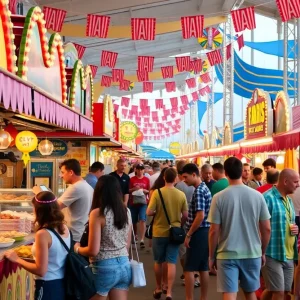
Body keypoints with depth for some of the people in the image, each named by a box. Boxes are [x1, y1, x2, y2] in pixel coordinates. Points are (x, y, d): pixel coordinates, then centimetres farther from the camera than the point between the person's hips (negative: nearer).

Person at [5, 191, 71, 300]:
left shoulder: (43, 234, -21)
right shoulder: (64, 228, -1)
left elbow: (41, 271, -20)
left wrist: (17, 259, -11)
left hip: (48, 287, -7)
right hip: (64, 284, 7)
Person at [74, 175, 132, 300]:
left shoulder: (97, 213, -15)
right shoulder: (126, 211, 3)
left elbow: (93, 251, -15)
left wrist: (77, 249, 3)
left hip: (104, 267, -5)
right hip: (124, 265, 5)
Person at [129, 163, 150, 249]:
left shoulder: (147, 179, 3)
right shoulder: (132, 179, 1)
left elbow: (149, 191, 7)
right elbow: (128, 190, 3)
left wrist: (144, 190, -12)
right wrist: (134, 189, -15)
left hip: (143, 203, -1)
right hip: (133, 202, 1)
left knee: (142, 220, -15)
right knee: (134, 221, 12)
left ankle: (141, 240, -17)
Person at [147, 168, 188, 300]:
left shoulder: (157, 192, -12)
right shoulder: (181, 195, -6)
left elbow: (149, 212, -13)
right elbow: (185, 215, -2)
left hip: (159, 232, 0)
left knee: (158, 262, 16)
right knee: (171, 263, 3)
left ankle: (158, 289, 29)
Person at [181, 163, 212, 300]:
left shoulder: (198, 191, -17)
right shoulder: (204, 188, 13)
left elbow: (200, 216, -23)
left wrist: (188, 235, -16)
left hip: (199, 233, -10)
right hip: (205, 232, 10)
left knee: (189, 268, -3)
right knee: (203, 268, 12)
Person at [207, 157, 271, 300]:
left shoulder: (219, 197, -9)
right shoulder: (257, 196, -3)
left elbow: (214, 231, -8)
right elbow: (266, 229, 1)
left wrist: (211, 256, 4)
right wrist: (263, 252, 15)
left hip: (227, 255, -3)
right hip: (252, 253, 3)